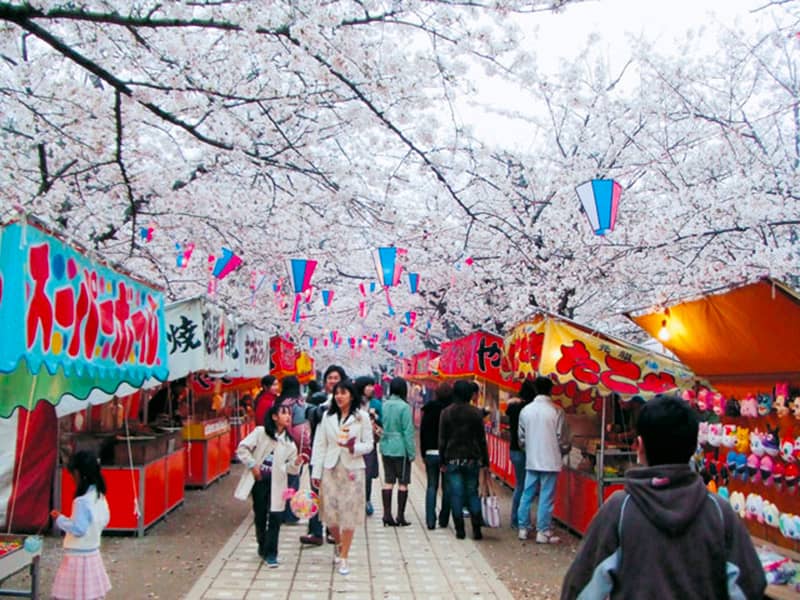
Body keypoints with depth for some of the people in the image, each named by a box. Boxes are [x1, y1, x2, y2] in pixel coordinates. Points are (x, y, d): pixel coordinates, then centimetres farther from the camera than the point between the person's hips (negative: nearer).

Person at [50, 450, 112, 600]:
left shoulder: (82, 501, -23)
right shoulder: (100, 496, 4)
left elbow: (78, 529, -23)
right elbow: (104, 521, 14)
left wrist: (60, 519, -12)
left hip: (79, 556, -9)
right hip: (92, 552, 9)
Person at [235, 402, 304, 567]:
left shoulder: (289, 442, 5)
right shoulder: (260, 432, -5)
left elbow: (289, 468, 5)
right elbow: (242, 448, -5)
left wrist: (297, 462, -15)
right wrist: (252, 465, -10)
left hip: (276, 484, 2)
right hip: (259, 481, -1)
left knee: (275, 517, -5)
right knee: (260, 516, 10)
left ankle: (270, 553, 3)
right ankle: (263, 546, 30)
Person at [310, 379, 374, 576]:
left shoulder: (362, 417, -1)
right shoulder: (328, 416, 6)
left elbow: (369, 445, 1)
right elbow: (320, 445, 5)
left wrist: (354, 447, -20)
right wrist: (316, 471, 1)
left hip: (352, 469, -2)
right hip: (330, 469, 2)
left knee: (349, 514, 0)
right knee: (330, 512, 4)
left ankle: (343, 557, 11)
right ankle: (339, 544, 33)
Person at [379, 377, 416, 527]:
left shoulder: (384, 405, 3)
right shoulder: (404, 407, -14)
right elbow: (408, 431, -12)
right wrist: (411, 452, -8)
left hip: (386, 449, 5)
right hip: (401, 449, -5)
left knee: (388, 482, 10)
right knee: (403, 483, 4)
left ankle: (387, 515, 11)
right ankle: (400, 517, 6)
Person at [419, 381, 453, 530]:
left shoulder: (429, 410, 0)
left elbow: (423, 432, 4)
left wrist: (424, 452, 10)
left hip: (431, 452, 1)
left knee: (431, 486, 7)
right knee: (447, 487, 8)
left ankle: (430, 520, -1)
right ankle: (443, 520, 10)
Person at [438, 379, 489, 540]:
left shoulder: (446, 412, -2)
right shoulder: (476, 412, -2)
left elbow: (442, 439, 0)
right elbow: (482, 439, 0)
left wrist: (442, 461, 6)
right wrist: (485, 461, 6)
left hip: (452, 459, -1)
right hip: (472, 459, 1)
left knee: (456, 495, 4)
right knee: (472, 493, 10)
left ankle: (460, 530, 5)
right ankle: (476, 529, 6)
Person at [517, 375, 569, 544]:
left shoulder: (525, 410, 1)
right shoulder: (556, 411, -10)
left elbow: (521, 437, 8)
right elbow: (562, 438, -5)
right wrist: (564, 450, 15)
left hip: (531, 460, 4)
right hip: (550, 460, -4)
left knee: (527, 494, 12)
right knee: (546, 497, 2)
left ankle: (523, 528, 19)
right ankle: (543, 532, 6)